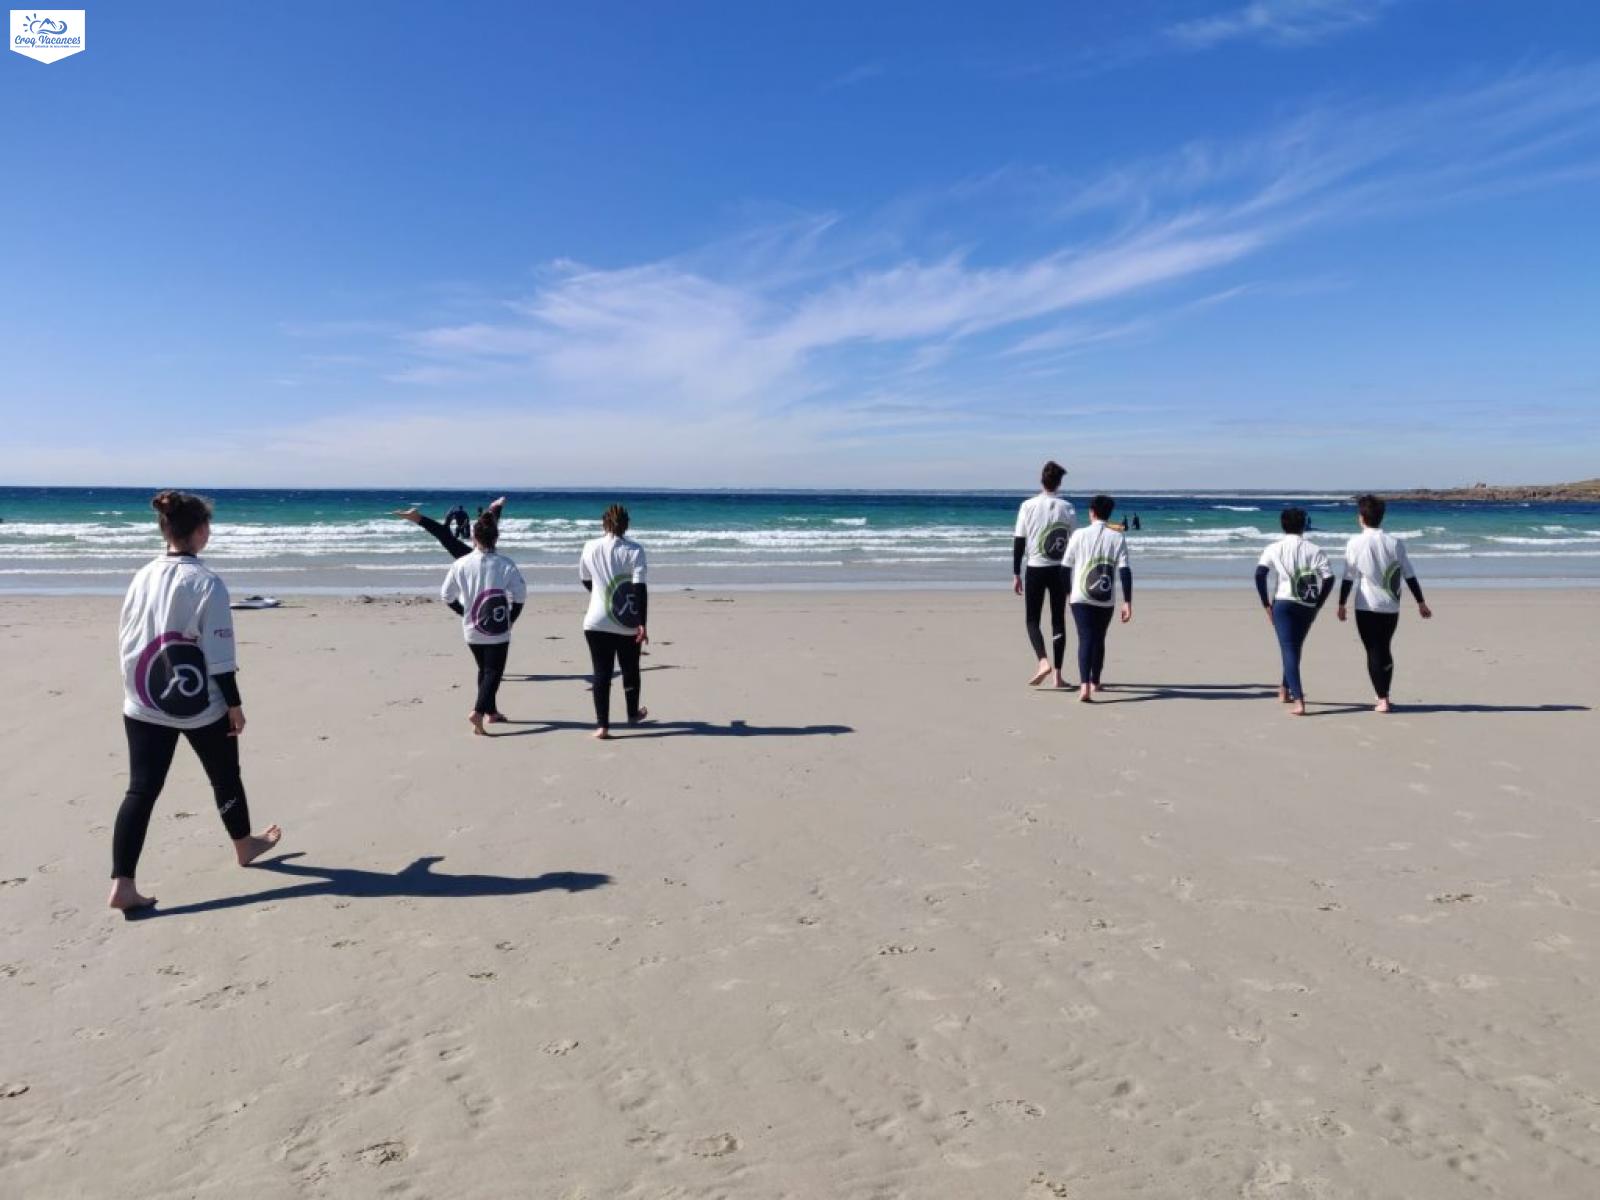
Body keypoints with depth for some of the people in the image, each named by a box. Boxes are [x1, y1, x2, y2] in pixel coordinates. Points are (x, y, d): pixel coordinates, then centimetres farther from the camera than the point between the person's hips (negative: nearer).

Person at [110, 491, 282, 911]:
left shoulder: (142, 578, 2)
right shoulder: (207, 583, -15)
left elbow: (127, 639, 10)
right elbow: (219, 654, -15)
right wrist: (235, 704, -7)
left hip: (144, 703, 5)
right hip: (199, 703, -4)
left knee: (141, 789, 4)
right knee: (225, 775, 17)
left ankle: (122, 884, -2)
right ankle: (244, 845, 38)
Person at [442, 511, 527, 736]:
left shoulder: (461, 564, -6)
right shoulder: (505, 564, -13)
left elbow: (446, 595, 1)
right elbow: (520, 596, -10)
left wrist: (464, 612, 14)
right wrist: (511, 618, 4)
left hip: (471, 630, 4)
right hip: (498, 631, -4)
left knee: (484, 669, 21)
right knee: (493, 671, 1)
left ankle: (491, 711, 31)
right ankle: (479, 711, -18)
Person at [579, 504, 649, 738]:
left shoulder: (590, 547, 0)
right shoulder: (634, 550, -7)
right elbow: (640, 587, -14)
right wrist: (642, 624, -14)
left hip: (596, 622, 1)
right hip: (628, 623, -1)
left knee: (602, 673, 4)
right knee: (630, 670, 18)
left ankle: (602, 724, -2)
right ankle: (633, 714, 36)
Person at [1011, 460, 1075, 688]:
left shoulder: (1028, 506, -5)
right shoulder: (1067, 508, -1)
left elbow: (1019, 541, -4)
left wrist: (1016, 574, 3)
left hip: (1035, 569, -2)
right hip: (1059, 570, 2)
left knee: (1032, 619, 8)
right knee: (1058, 621, 8)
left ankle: (1043, 661, -14)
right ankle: (1057, 675, 8)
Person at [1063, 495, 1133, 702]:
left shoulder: (1080, 535, -1)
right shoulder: (1118, 538, 1)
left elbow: (1065, 567, 2)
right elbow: (1125, 571, -6)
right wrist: (1127, 603, -5)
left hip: (1081, 598, -2)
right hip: (1106, 600, 2)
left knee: (1086, 639, -6)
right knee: (1099, 639, 19)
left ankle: (1084, 685, -25)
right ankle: (1095, 683, 32)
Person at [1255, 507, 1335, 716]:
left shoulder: (1274, 548, 1)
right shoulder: (1314, 550, 3)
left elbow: (1260, 574, -10)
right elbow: (1329, 578, -6)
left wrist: (1266, 604, -2)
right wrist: (1318, 605, 4)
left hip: (1283, 603, -2)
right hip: (1307, 607, 2)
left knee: (1288, 650, -4)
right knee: (1294, 648, 21)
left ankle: (1298, 700, -17)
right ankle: (1285, 690, 35)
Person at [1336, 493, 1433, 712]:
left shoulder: (1356, 543, -6)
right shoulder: (1394, 543, 2)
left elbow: (1348, 577, -5)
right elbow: (1410, 576, 4)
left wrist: (1341, 604, 3)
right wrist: (1421, 603, 10)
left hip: (1367, 606, -3)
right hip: (1391, 606, 3)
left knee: (1373, 651, 2)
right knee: (1384, 648, 18)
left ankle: (1382, 699, -5)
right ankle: (1384, 696, 25)